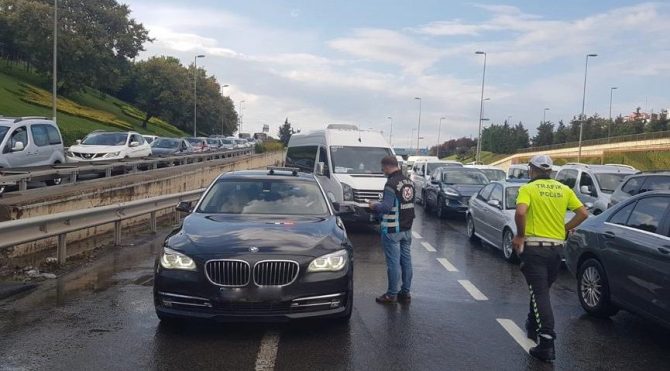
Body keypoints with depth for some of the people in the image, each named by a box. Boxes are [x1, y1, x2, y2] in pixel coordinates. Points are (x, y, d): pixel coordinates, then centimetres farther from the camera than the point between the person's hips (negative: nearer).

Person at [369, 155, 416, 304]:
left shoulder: (391, 183, -18)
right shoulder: (409, 182, 9)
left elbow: (386, 207, -23)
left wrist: (375, 206, -3)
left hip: (392, 230, -8)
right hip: (407, 229, 8)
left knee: (393, 262, -1)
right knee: (406, 260, 11)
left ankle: (392, 295, 7)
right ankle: (405, 293, 19)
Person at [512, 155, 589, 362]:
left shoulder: (528, 188, -5)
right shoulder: (564, 189, 10)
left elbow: (520, 212, -21)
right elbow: (583, 213, 6)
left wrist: (520, 235, -8)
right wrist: (565, 229, 13)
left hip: (534, 247, -5)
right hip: (556, 248, 5)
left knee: (539, 293, -5)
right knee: (541, 290, 22)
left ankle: (547, 343, -11)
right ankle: (533, 327, 37)